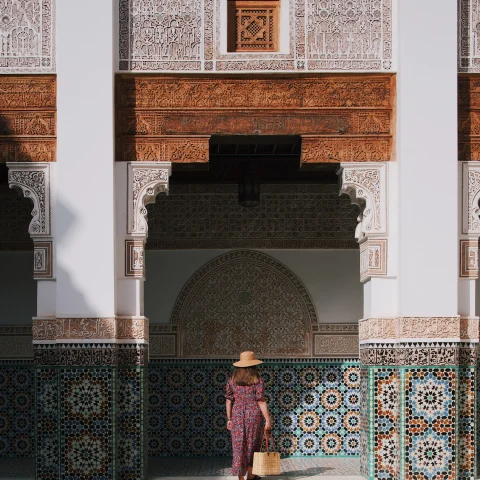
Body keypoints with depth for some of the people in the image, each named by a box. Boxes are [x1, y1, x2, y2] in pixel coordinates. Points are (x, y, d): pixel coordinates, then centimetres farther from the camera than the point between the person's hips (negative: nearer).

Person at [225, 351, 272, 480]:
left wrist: (229, 419, 10)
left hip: (237, 416, 2)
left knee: (239, 447, 7)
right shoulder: (257, 380, -9)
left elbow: (229, 401, 2)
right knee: (252, 446, 15)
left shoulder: (232, 380, 0)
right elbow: (261, 402, -12)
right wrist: (268, 420, -8)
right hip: (254, 416, -2)